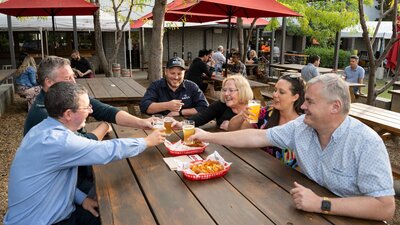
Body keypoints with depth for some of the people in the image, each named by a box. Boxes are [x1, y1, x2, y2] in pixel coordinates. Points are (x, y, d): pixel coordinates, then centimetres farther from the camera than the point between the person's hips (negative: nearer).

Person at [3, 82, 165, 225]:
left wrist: (81, 198, -1)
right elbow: (111, 150, -26)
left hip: (57, 212, 8)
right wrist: (147, 142, -11)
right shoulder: (57, 141, -30)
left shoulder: (45, 130, 1)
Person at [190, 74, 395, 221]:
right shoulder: (302, 126, -7)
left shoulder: (367, 144, -22)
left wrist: (322, 204, -32)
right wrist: (209, 137, -5)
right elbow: (256, 137, -4)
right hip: (309, 213, 5)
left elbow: (385, 208, -26)